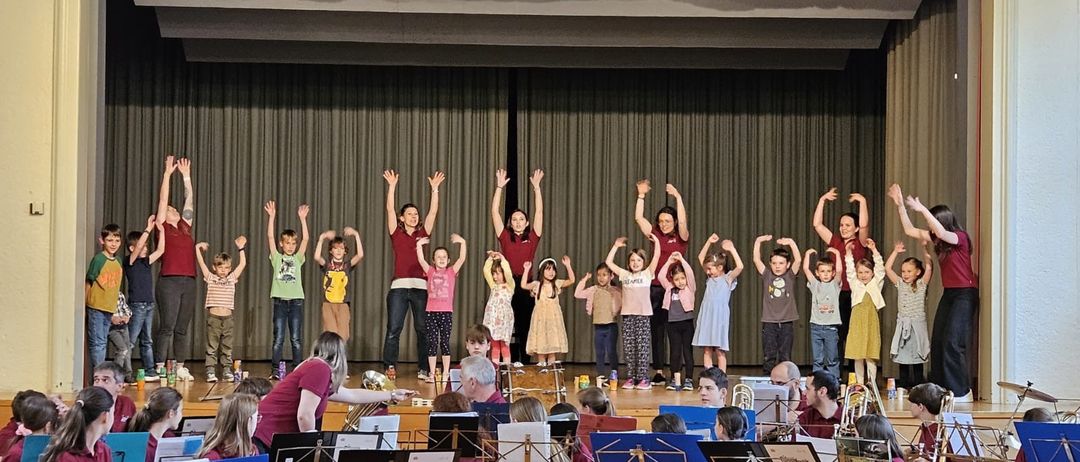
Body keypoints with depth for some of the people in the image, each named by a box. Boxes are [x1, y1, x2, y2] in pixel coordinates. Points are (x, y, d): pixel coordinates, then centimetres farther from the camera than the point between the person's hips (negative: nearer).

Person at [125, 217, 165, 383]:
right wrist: (149, 228, -21)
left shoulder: (146, 262, 13)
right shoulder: (129, 262, -7)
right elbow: (138, 247, -22)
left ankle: (150, 372, 15)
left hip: (149, 305, 8)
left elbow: (160, 250, 15)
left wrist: (161, 231, 7)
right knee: (130, 341, -6)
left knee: (147, 341, 12)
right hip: (136, 305, -8)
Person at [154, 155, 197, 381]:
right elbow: (163, 199, 2)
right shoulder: (162, 227, 4)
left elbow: (190, 199, 21)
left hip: (189, 281, 5)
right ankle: (160, 368, -3)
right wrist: (168, 173, 2)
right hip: (169, 281, -5)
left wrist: (186, 176, 20)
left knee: (182, 328, 8)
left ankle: (180, 368, 12)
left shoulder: (185, 226, 18)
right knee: (166, 327, -6)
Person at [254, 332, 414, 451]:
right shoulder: (320, 369, -12)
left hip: (270, 439, 10)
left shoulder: (315, 367, 19)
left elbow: (352, 395, 34)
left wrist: (392, 395, 42)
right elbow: (304, 415, -20)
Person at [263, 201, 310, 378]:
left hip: (296, 300, 1)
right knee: (278, 339, 0)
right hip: (280, 300, -1)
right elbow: (270, 237, -1)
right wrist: (271, 216, -9)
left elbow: (305, 239, -1)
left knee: (296, 339, 2)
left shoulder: (298, 258, 10)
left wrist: (303, 218, -7)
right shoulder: (277, 258, 8)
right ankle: (275, 370, 5)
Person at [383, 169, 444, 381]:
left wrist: (435, 189, 3)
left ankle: (424, 369, 8)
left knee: (423, 329, 3)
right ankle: (389, 368, 0)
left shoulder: (422, 234, 13)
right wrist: (392, 186, -5)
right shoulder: (396, 234, 9)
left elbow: (433, 212, 8)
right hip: (399, 286, -2)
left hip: (421, 287, 2)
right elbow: (390, 209, 1)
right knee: (393, 329, -4)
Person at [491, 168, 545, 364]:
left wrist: (536, 187, 1)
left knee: (524, 330, 4)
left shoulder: (532, 238, 8)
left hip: (526, 286, 1)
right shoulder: (505, 238, 7)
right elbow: (495, 212, 3)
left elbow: (539, 212, 4)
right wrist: (499, 187, -2)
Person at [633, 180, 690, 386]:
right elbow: (638, 218, 6)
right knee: (656, 331, 6)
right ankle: (658, 373, 12)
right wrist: (641, 195, 1)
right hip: (655, 288, 4)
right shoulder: (655, 235, 11)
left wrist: (677, 197, -20)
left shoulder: (681, 238, 1)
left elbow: (683, 221, -17)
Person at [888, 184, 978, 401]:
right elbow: (909, 230, 13)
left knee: (952, 342, -14)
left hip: (965, 294, -9)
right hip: (948, 294, 9)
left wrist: (922, 210, -34)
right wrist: (900, 205, 6)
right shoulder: (938, 239, 10)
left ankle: (961, 392, -10)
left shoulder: (960, 237, -12)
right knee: (937, 342, 4)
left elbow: (943, 233, -34)